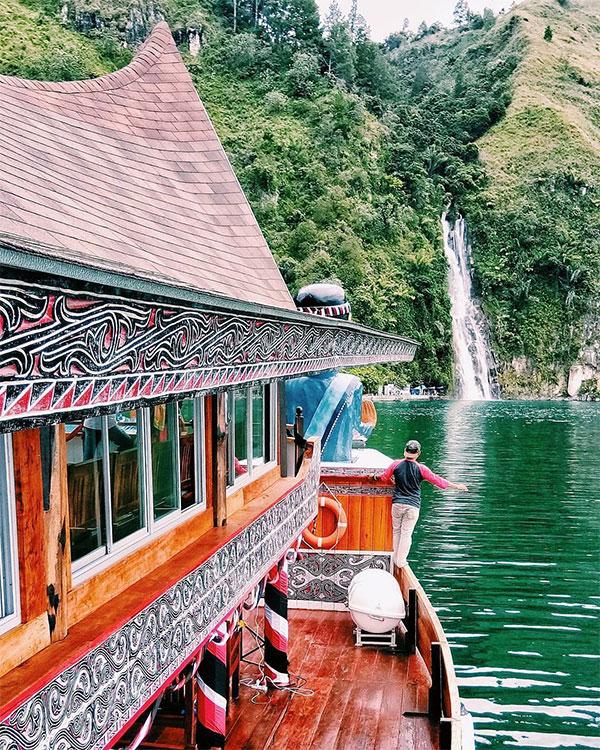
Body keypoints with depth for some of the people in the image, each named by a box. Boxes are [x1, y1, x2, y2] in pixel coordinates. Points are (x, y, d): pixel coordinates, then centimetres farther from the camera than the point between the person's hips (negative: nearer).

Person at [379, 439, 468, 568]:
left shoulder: (396, 464, -3)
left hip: (397, 504, 2)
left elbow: (384, 477, 10)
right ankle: (401, 561, 11)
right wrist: (457, 486, 9)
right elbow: (437, 480, -1)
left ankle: (395, 559, 24)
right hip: (413, 506, -1)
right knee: (406, 533, 6)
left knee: (396, 531, 16)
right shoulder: (421, 468, -7)